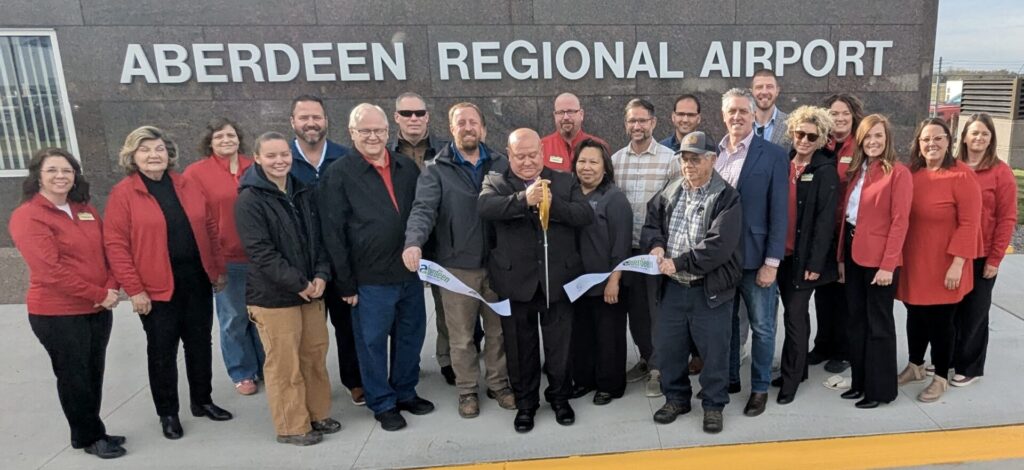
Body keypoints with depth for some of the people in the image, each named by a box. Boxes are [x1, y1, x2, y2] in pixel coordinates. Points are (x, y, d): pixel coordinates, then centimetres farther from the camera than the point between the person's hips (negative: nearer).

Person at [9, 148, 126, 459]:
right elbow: (50, 271, -20)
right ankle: (90, 437, 23)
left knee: (94, 374, 15)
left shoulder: (86, 210, 9)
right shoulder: (27, 217, -12)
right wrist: (98, 295, -17)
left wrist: (111, 288, -7)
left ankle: (88, 432, 32)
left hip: (98, 310, 6)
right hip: (57, 314, -6)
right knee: (74, 377, 7)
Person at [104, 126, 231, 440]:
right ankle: (167, 413, 24)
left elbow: (210, 228, 10)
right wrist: (134, 289, -13)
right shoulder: (123, 193, -6)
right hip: (157, 287, -4)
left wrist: (219, 269, 9)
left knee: (200, 344, 14)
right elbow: (116, 245, -10)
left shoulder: (187, 186, 6)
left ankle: (202, 401, 32)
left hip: (197, 280, 4)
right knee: (162, 351, 9)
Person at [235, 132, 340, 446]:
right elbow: (260, 252, -16)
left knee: (315, 355, 14)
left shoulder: (304, 192, 9)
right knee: (284, 364, 3)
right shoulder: (250, 200, -10)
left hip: (311, 290, 6)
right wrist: (298, 283, -16)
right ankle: (292, 426, 19)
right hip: (273, 295, -6)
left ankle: (318, 414, 32)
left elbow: (320, 237, 11)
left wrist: (321, 275, -4)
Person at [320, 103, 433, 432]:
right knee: (373, 342, 8)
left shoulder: (407, 167, 7)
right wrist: (346, 283, -10)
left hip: (410, 273, 5)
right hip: (370, 279, -4)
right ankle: (383, 403, 26)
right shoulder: (338, 174, -7)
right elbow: (333, 233, -9)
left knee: (411, 336, 16)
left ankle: (406, 392, 36)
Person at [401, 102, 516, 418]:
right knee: (461, 336, 11)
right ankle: (467, 391, 29)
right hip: (457, 266, -2)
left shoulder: (501, 165, 6)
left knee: (499, 329, 16)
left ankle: (499, 384, 35)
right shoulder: (437, 170, -2)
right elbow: (423, 210, -16)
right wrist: (414, 242, -32)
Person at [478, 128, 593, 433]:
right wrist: (524, 199, -33)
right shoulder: (495, 181, 2)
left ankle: (560, 397, 35)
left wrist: (552, 203, -20)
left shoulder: (565, 182, 7)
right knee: (521, 347, 12)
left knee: (559, 345, 13)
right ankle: (525, 402, 31)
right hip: (515, 280, -1)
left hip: (557, 278, 1)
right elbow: (485, 207, -19)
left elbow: (585, 215, -6)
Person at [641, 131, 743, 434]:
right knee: (667, 345, 13)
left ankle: (714, 404, 28)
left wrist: (679, 263, -22)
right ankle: (676, 397, 33)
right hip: (673, 287, 5)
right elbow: (651, 222, 13)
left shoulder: (726, 197, -11)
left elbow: (719, 245, -20)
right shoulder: (670, 192, 6)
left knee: (713, 350, 7)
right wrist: (656, 245, -9)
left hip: (710, 289, -5)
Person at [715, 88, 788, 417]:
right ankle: (728, 379, 32)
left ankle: (760, 388, 24)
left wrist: (772, 261, -12)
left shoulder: (772, 155, -5)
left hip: (755, 257, -3)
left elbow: (778, 211, -8)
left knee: (762, 327, 9)